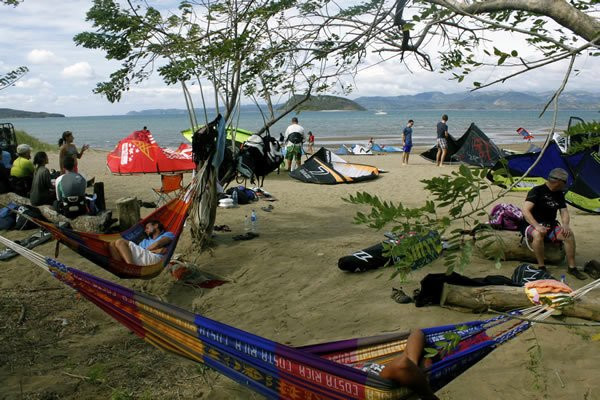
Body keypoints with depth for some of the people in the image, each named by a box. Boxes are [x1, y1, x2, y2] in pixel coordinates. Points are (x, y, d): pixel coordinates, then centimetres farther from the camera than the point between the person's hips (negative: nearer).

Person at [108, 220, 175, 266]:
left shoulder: (168, 234, 24)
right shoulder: (145, 241, 37)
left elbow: (158, 244, 1)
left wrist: (145, 250, 12)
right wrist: (155, 250, -3)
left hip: (155, 258, -7)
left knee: (120, 242, -15)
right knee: (112, 244, -3)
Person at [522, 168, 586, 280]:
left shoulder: (559, 194, 11)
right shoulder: (537, 191, -12)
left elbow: (564, 212, 11)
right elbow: (525, 211, -21)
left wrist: (565, 225, -13)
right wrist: (537, 226, -33)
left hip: (550, 226, 6)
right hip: (532, 225, -6)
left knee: (569, 235, -19)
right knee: (538, 234, -39)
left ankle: (572, 267, -9)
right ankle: (541, 267, -28)